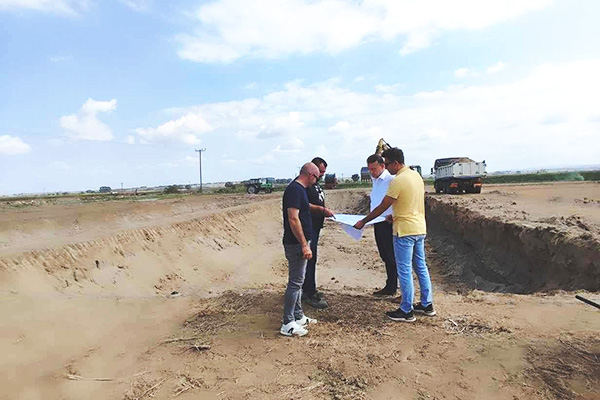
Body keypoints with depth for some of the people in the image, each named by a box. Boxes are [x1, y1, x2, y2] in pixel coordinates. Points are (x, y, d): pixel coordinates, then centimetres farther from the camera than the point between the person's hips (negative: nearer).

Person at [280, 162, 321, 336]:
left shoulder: (299, 189, 14)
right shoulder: (295, 190, -18)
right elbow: (293, 219, -24)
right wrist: (304, 245, -23)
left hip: (299, 243, 11)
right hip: (296, 244, -11)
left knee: (297, 281, 17)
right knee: (295, 282, -4)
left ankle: (298, 316, 29)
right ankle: (288, 324, 5)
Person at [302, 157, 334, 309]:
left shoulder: (316, 184, 19)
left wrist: (326, 212, 12)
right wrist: (322, 209, -24)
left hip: (315, 227, 10)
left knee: (311, 258, 15)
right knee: (309, 258, -7)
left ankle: (307, 289, 25)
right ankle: (310, 294, -2)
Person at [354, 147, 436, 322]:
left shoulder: (397, 181, -18)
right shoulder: (416, 175, 9)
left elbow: (382, 207, -14)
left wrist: (363, 222, -5)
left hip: (405, 231, -9)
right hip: (420, 229, 9)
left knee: (405, 271, 0)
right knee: (421, 267, 16)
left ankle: (406, 311, 9)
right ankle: (427, 305, 27)